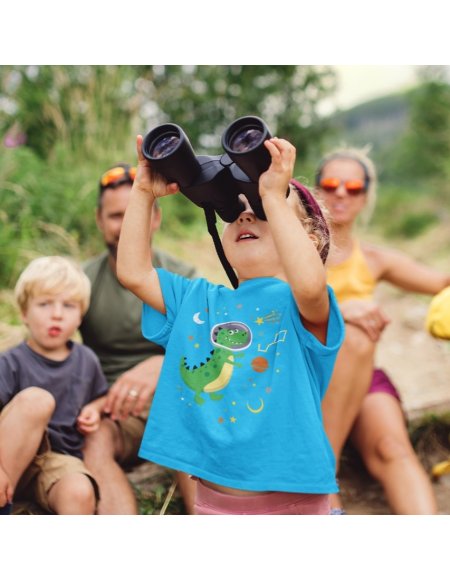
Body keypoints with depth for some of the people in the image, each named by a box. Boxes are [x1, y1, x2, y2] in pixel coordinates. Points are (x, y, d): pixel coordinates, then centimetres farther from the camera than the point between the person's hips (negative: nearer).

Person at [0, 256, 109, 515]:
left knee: (80, 494, -35)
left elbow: (102, 397, 25)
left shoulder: (86, 360, 7)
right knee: (35, 399, -31)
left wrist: (94, 410, 1)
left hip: (60, 459, 2)